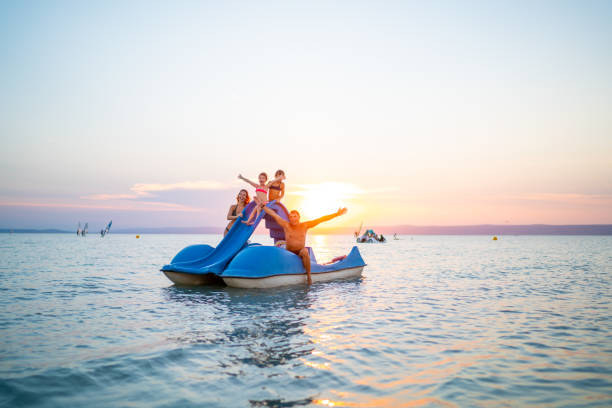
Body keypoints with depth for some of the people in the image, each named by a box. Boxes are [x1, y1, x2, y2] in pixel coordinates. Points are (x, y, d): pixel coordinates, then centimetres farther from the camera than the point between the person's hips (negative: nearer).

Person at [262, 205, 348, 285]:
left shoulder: (305, 225, -3)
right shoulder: (286, 225, -3)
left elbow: (321, 219, -8)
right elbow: (273, 214, -5)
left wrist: (337, 214, -11)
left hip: (300, 253, -1)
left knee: (305, 251, -35)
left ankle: (308, 275, -25)